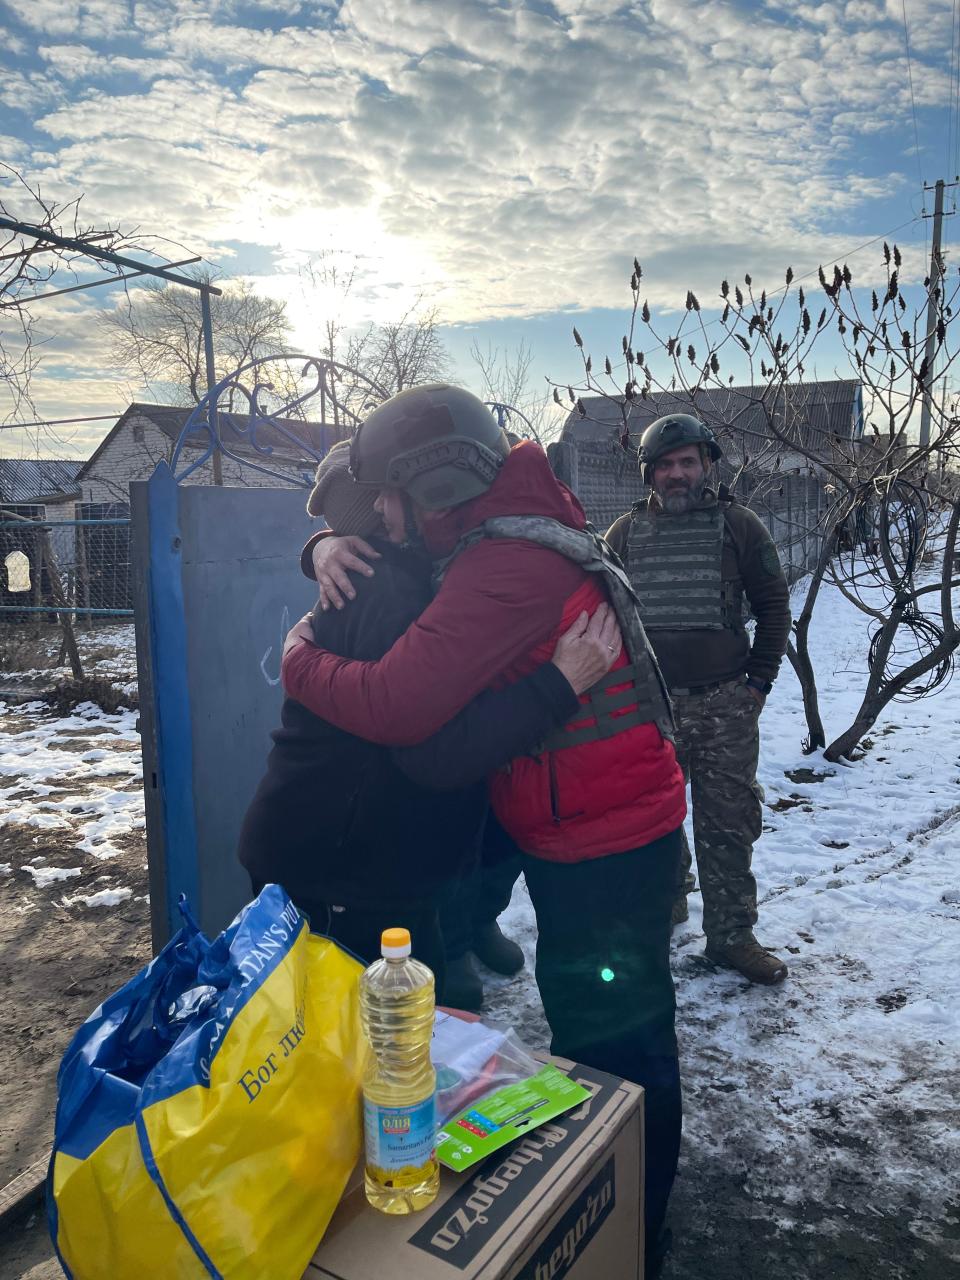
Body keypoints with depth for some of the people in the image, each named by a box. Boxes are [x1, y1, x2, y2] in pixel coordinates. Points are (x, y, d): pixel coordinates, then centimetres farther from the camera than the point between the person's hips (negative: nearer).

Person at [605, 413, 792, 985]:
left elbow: (774, 603, 4)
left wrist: (759, 681, -1)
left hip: (725, 706, -2)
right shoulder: (625, 533, 6)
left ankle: (732, 934, 15)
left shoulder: (739, 525, 1)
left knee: (728, 824, 3)